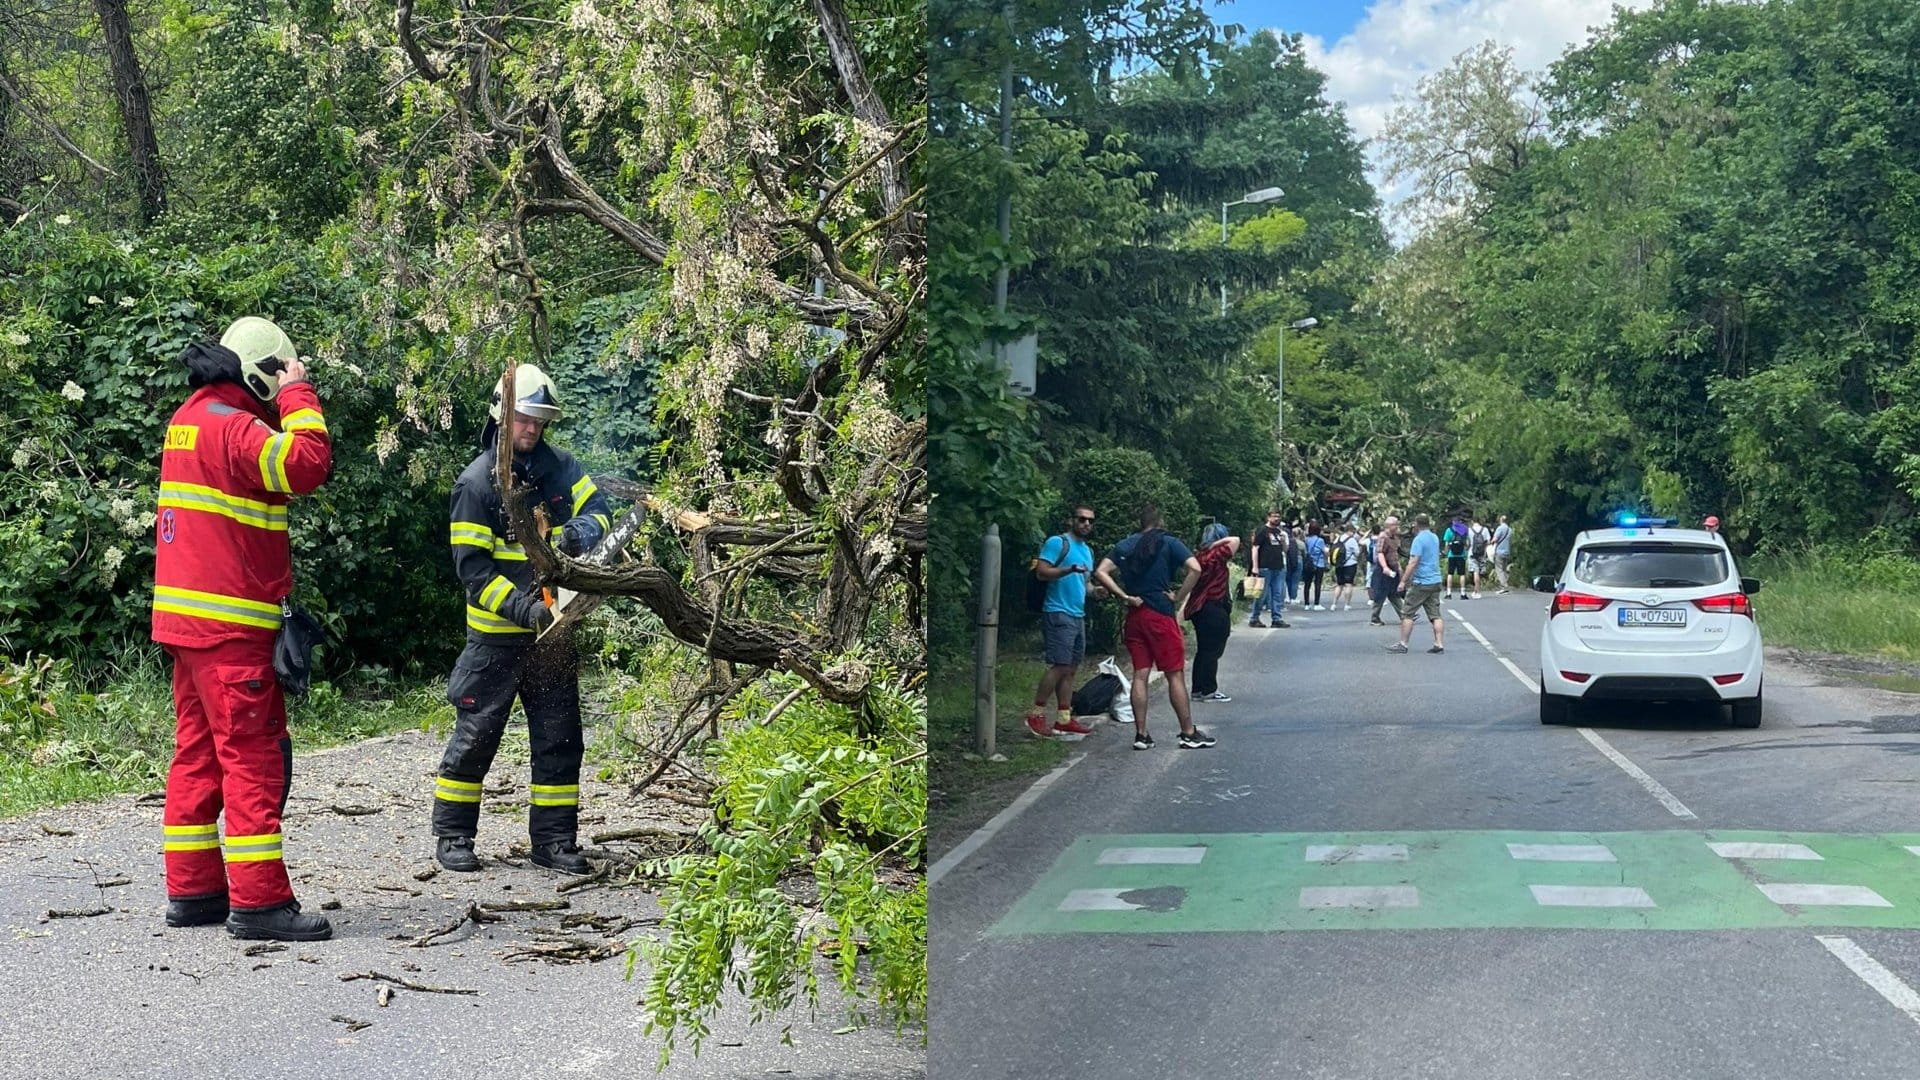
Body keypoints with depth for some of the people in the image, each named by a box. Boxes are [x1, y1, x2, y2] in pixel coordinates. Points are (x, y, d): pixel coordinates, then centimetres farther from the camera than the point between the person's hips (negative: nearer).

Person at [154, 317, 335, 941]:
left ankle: (193, 891, 18)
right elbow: (308, 465, -26)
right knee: (254, 756, -7)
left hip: (187, 617, 10)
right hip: (230, 624, -10)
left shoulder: (190, 419, 16)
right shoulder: (233, 426, -14)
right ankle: (258, 902, -7)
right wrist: (298, 396, -16)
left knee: (197, 751, 13)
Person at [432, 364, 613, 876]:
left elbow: (598, 510, 3)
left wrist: (580, 533, -22)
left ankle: (554, 839, 14)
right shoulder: (477, 481, -11)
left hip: (553, 631, 5)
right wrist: (522, 608, -24)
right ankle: (452, 835, 14)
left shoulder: (559, 466, 3)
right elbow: (471, 566, -15)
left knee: (560, 737, 6)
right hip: (496, 633, -5)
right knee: (476, 732, 2)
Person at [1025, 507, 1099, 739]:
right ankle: (1036, 715, -7)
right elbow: (1042, 572, -16)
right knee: (1060, 666, -14)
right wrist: (1070, 569, -28)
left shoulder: (1087, 551, 21)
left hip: (1078, 616, 9)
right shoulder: (1057, 543, -6)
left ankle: (1064, 720, 9)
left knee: (1070, 669, 7)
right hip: (1059, 614, -9)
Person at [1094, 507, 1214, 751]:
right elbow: (1194, 568, -15)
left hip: (1134, 616, 4)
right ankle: (1189, 734, 3)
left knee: (1140, 675, 5)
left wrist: (1125, 596, -2)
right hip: (1161, 615, -4)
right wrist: (1179, 598, -8)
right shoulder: (1169, 543, -2)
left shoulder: (1124, 546, 10)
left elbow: (1101, 572, -1)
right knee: (1175, 674, 1)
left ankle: (1141, 734, 4)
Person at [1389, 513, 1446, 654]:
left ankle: (1403, 644, -1)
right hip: (1435, 581, 8)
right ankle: (1439, 644, 0)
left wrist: (1403, 581, -17)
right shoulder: (1435, 538, 12)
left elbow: (1413, 562, -19)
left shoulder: (1419, 539, -14)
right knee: (1435, 614, 6)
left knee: (1407, 613, 0)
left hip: (1421, 583, -8)